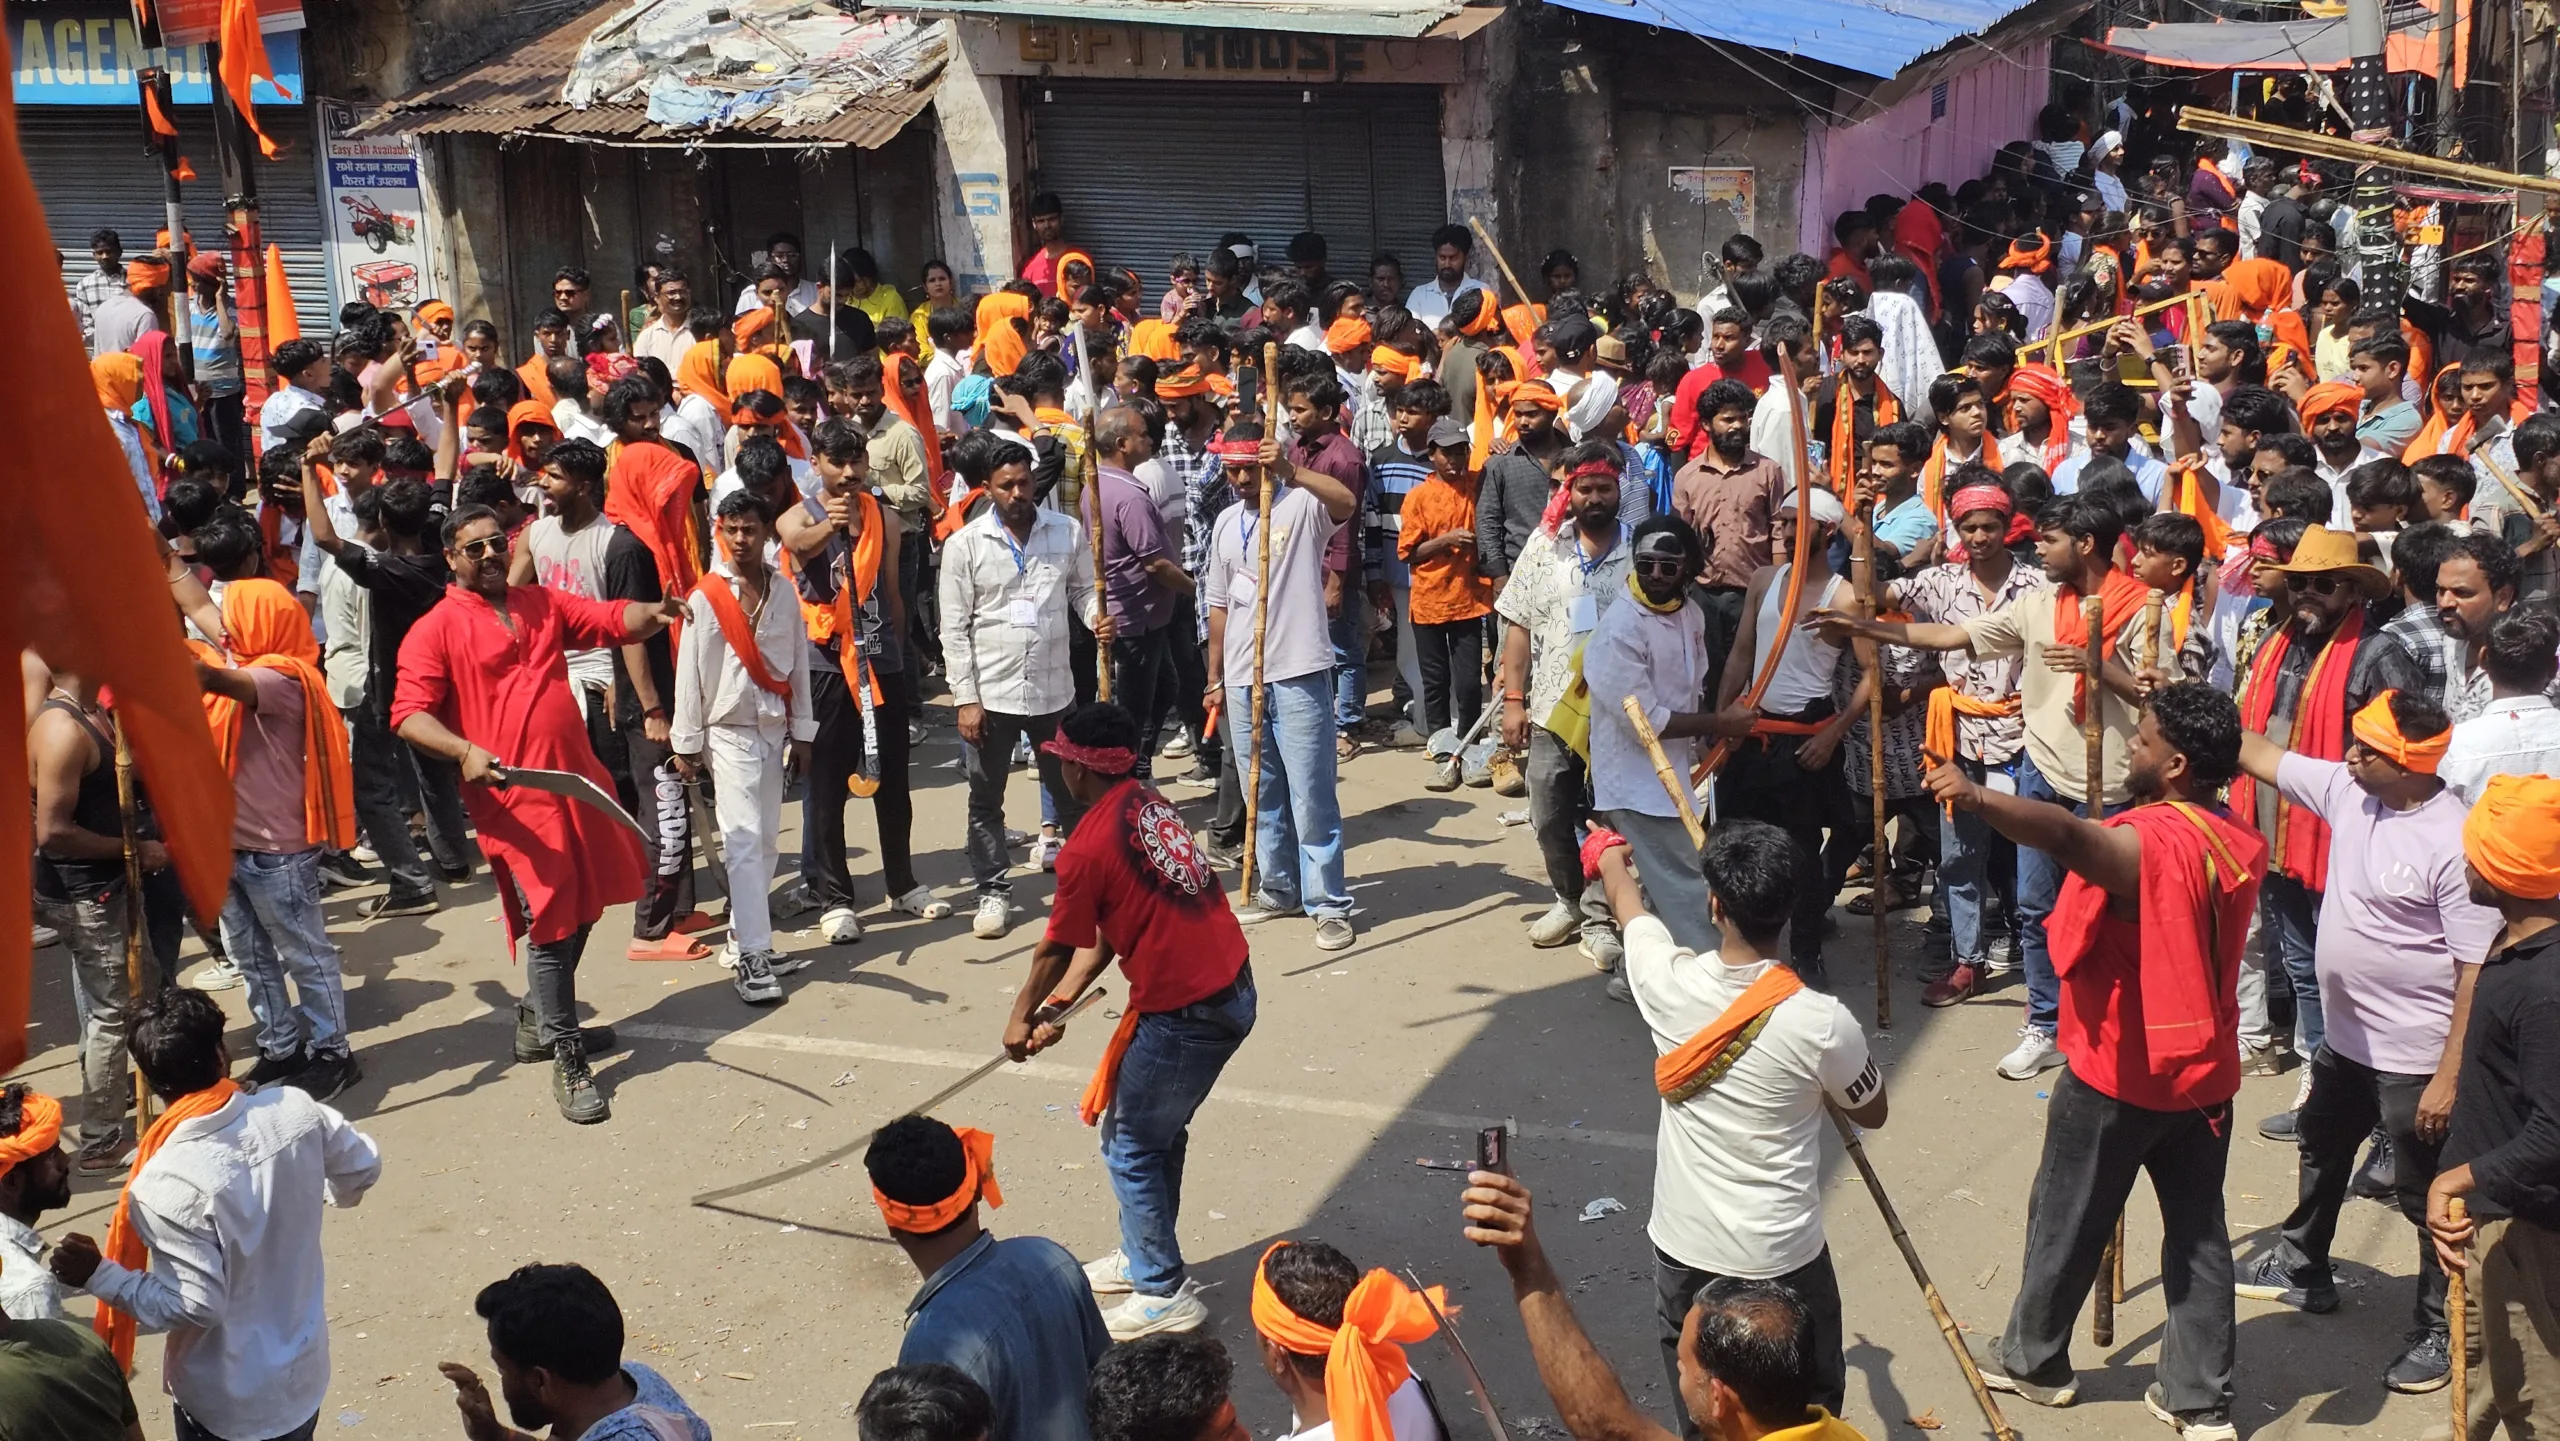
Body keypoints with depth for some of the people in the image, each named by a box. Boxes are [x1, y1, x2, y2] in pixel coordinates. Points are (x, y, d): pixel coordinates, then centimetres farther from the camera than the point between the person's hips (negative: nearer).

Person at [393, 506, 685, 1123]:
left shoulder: (543, 604, 14)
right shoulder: (435, 630, -2)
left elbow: (611, 620, 6)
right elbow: (409, 714, -9)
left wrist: (652, 613, -16)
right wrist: (464, 752, -26)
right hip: (513, 795, -6)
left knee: (581, 912, 16)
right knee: (552, 923, -6)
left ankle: (541, 1023, 35)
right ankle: (567, 1061, 4)